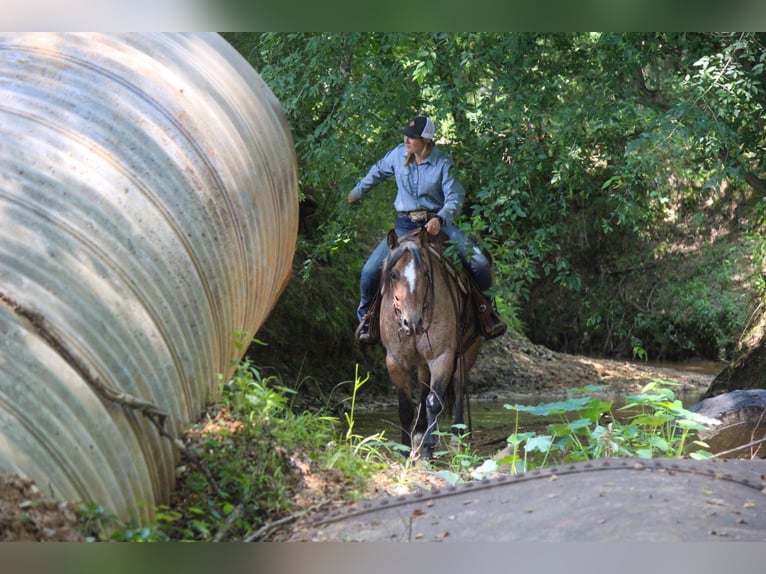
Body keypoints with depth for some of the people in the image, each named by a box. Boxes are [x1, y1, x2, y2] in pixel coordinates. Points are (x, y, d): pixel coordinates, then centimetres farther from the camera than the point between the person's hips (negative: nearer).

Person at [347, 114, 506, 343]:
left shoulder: (443, 164, -12)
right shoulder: (398, 154, -2)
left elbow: (455, 198, -16)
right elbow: (377, 172, 18)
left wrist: (440, 219, -36)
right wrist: (357, 192, 32)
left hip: (438, 222, -2)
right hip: (405, 225, 2)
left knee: (479, 263, -21)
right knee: (370, 270, -14)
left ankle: (485, 307, 7)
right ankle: (366, 314, 15)